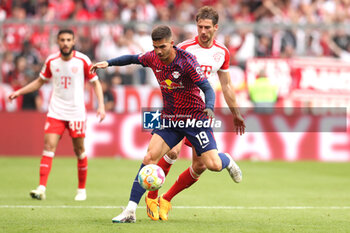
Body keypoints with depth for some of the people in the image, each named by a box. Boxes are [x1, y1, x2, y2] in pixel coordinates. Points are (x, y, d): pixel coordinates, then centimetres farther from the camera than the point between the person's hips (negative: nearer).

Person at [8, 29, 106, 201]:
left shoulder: (82, 60, -5)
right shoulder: (51, 61, 2)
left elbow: (95, 83, 3)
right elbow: (40, 81, 17)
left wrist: (101, 105, -8)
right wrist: (19, 92, 8)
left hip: (76, 112, -1)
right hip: (55, 112, 1)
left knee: (79, 150, 4)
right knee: (49, 145, -13)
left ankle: (82, 189, 20)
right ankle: (42, 188, -19)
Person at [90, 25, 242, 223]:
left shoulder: (187, 61, -20)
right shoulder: (153, 58, -4)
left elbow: (207, 88, -22)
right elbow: (133, 59, 18)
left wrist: (209, 107, -42)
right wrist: (108, 63, 11)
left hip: (194, 118, -4)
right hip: (169, 118, 4)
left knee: (213, 165, -11)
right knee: (150, 158, -13)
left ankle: (227, 160, 31)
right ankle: (130, 212, -13)